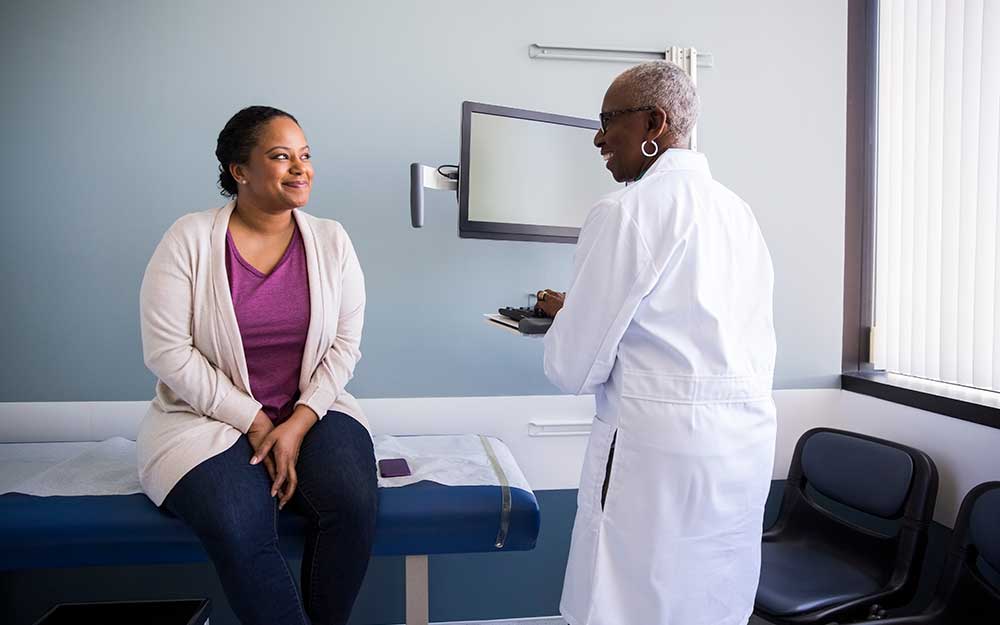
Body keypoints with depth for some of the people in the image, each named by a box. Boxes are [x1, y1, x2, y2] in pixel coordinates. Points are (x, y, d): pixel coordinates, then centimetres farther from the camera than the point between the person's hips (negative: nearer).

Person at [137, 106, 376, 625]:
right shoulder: (190, 240, -6)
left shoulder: (331, 241, 2)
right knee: (238, 531, -29)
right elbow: (168, 352, -10)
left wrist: (298, 423, -13)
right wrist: (255, 424, -13)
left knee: (353, 501, -24)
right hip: (210, 418, -2)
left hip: (311, 411, 2)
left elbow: (344, 344, 0)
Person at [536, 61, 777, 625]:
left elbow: (575, 370, -11)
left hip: (662, 450, -8)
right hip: (747, 445, 8)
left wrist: (562, 314, 9)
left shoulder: (626, 211, -12)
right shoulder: (737, 209, 10)